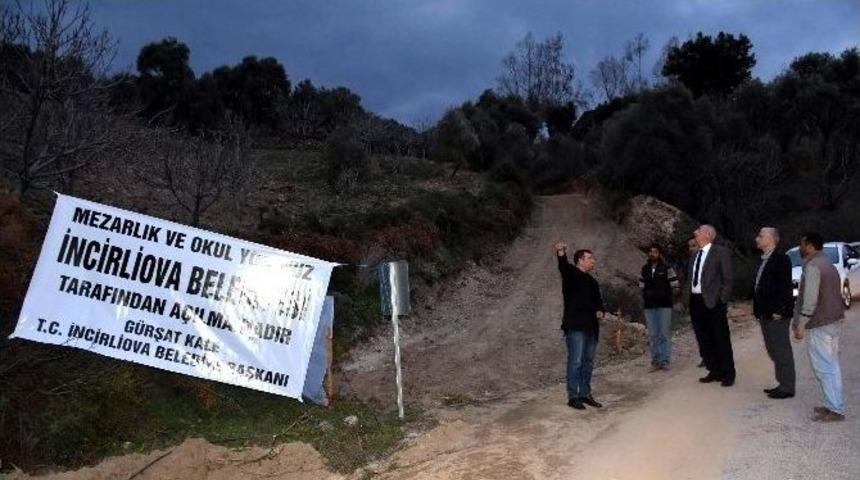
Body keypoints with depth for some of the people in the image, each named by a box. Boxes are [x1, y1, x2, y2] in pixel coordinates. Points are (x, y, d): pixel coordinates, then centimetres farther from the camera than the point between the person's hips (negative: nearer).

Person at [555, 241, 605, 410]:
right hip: (575, 326, -8)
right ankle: (573, 397, -3)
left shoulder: (592, 281, 20)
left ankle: (585, 394, 23)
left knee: (588, 362, 13)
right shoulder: (571, 274, -5)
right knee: (576, 361, -8)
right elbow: (563, 265, -27)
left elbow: (598, 299, 26)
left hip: (591, 326, 8)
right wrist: (561, 253, -50)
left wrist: (600, 310, 2)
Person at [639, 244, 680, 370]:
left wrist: (667, 297, -4)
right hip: (649, 306, 3)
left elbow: (675, 286, -1)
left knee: (665, 333, -3)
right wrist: (644, 298, 6)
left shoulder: (666, 268, -1)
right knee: (652, 335, 5)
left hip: (664, 305, -3)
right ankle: (655, 360, 10)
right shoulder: (644, 269, 10)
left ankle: (665, 360, 2)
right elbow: (642, 286, 17)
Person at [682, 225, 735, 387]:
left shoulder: (720, 252, -4)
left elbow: (727, 278, -6)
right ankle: (714, 371, 22)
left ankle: (728, 374, 10)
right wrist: (686, 296, 7)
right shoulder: (696, 254, 17)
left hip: (712, 302, -7)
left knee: (721, 338, 0)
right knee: (704, 339, 11)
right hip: (695, 301, 7)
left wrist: (722, 299, -11)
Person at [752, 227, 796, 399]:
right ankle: (783, 383, 25)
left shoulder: (781, 259, -14)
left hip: (777, 314, -9)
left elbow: (785, 286, -19)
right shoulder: (764, 260, 14)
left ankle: (787, 388, 7)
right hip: (765, 314, 9)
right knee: (773, 350, 15)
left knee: (782, 351, -2)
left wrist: (778, 311, -21)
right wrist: (758, 310, 14)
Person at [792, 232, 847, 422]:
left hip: (820, 325, -10)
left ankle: (835, 410, -4)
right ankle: (833, 405, 20)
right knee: (832, 365, 14)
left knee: (824, 367, -5)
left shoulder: (812, 267, -16)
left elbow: (810, 299, -21)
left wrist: (800, 325, -16)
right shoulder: (827, 264, 15)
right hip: (834, 321, 10)